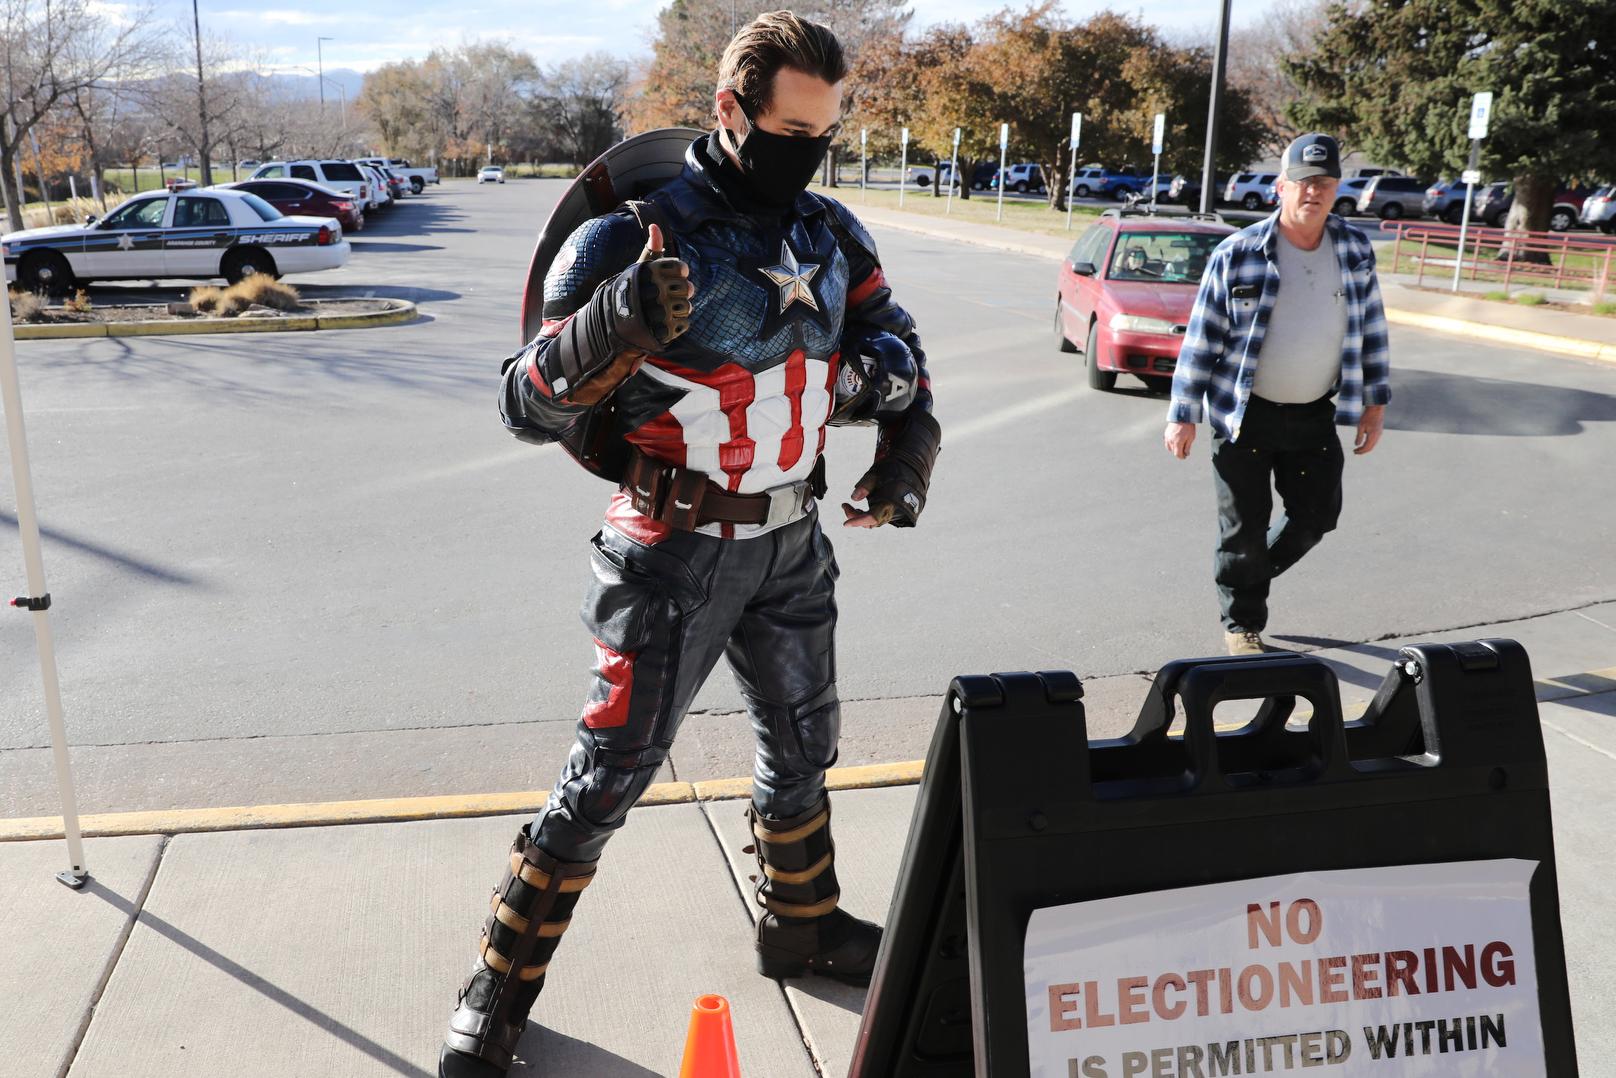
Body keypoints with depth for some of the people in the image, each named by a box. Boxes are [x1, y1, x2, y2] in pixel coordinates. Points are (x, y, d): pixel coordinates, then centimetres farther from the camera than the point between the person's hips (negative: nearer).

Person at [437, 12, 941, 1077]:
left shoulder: (832, 234, 1)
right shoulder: (641, 237, -18)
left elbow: (893, 341, 17)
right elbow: (531, 406, -18)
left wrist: (909, 440, 0)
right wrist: (612, 324, -38)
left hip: (793, 546, 6)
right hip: (678, 555, -6)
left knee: (803, 749, 21)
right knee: (610, 775, -1)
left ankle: (802, 922, 45)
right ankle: (500, 990, 17)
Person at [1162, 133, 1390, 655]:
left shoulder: (1355, 251, 2)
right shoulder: (1238, 254, -10)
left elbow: (1371, 328, 12)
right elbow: (1201, 337, -7)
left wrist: (1375, 402, 10)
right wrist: (1182, 416, -8)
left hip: (1314, 416, 4)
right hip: (1244, 416, -4)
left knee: (1317, 515, 9)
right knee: (1245, 527, 4)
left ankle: (1249, 573, 37)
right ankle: (1242, 623, 23)